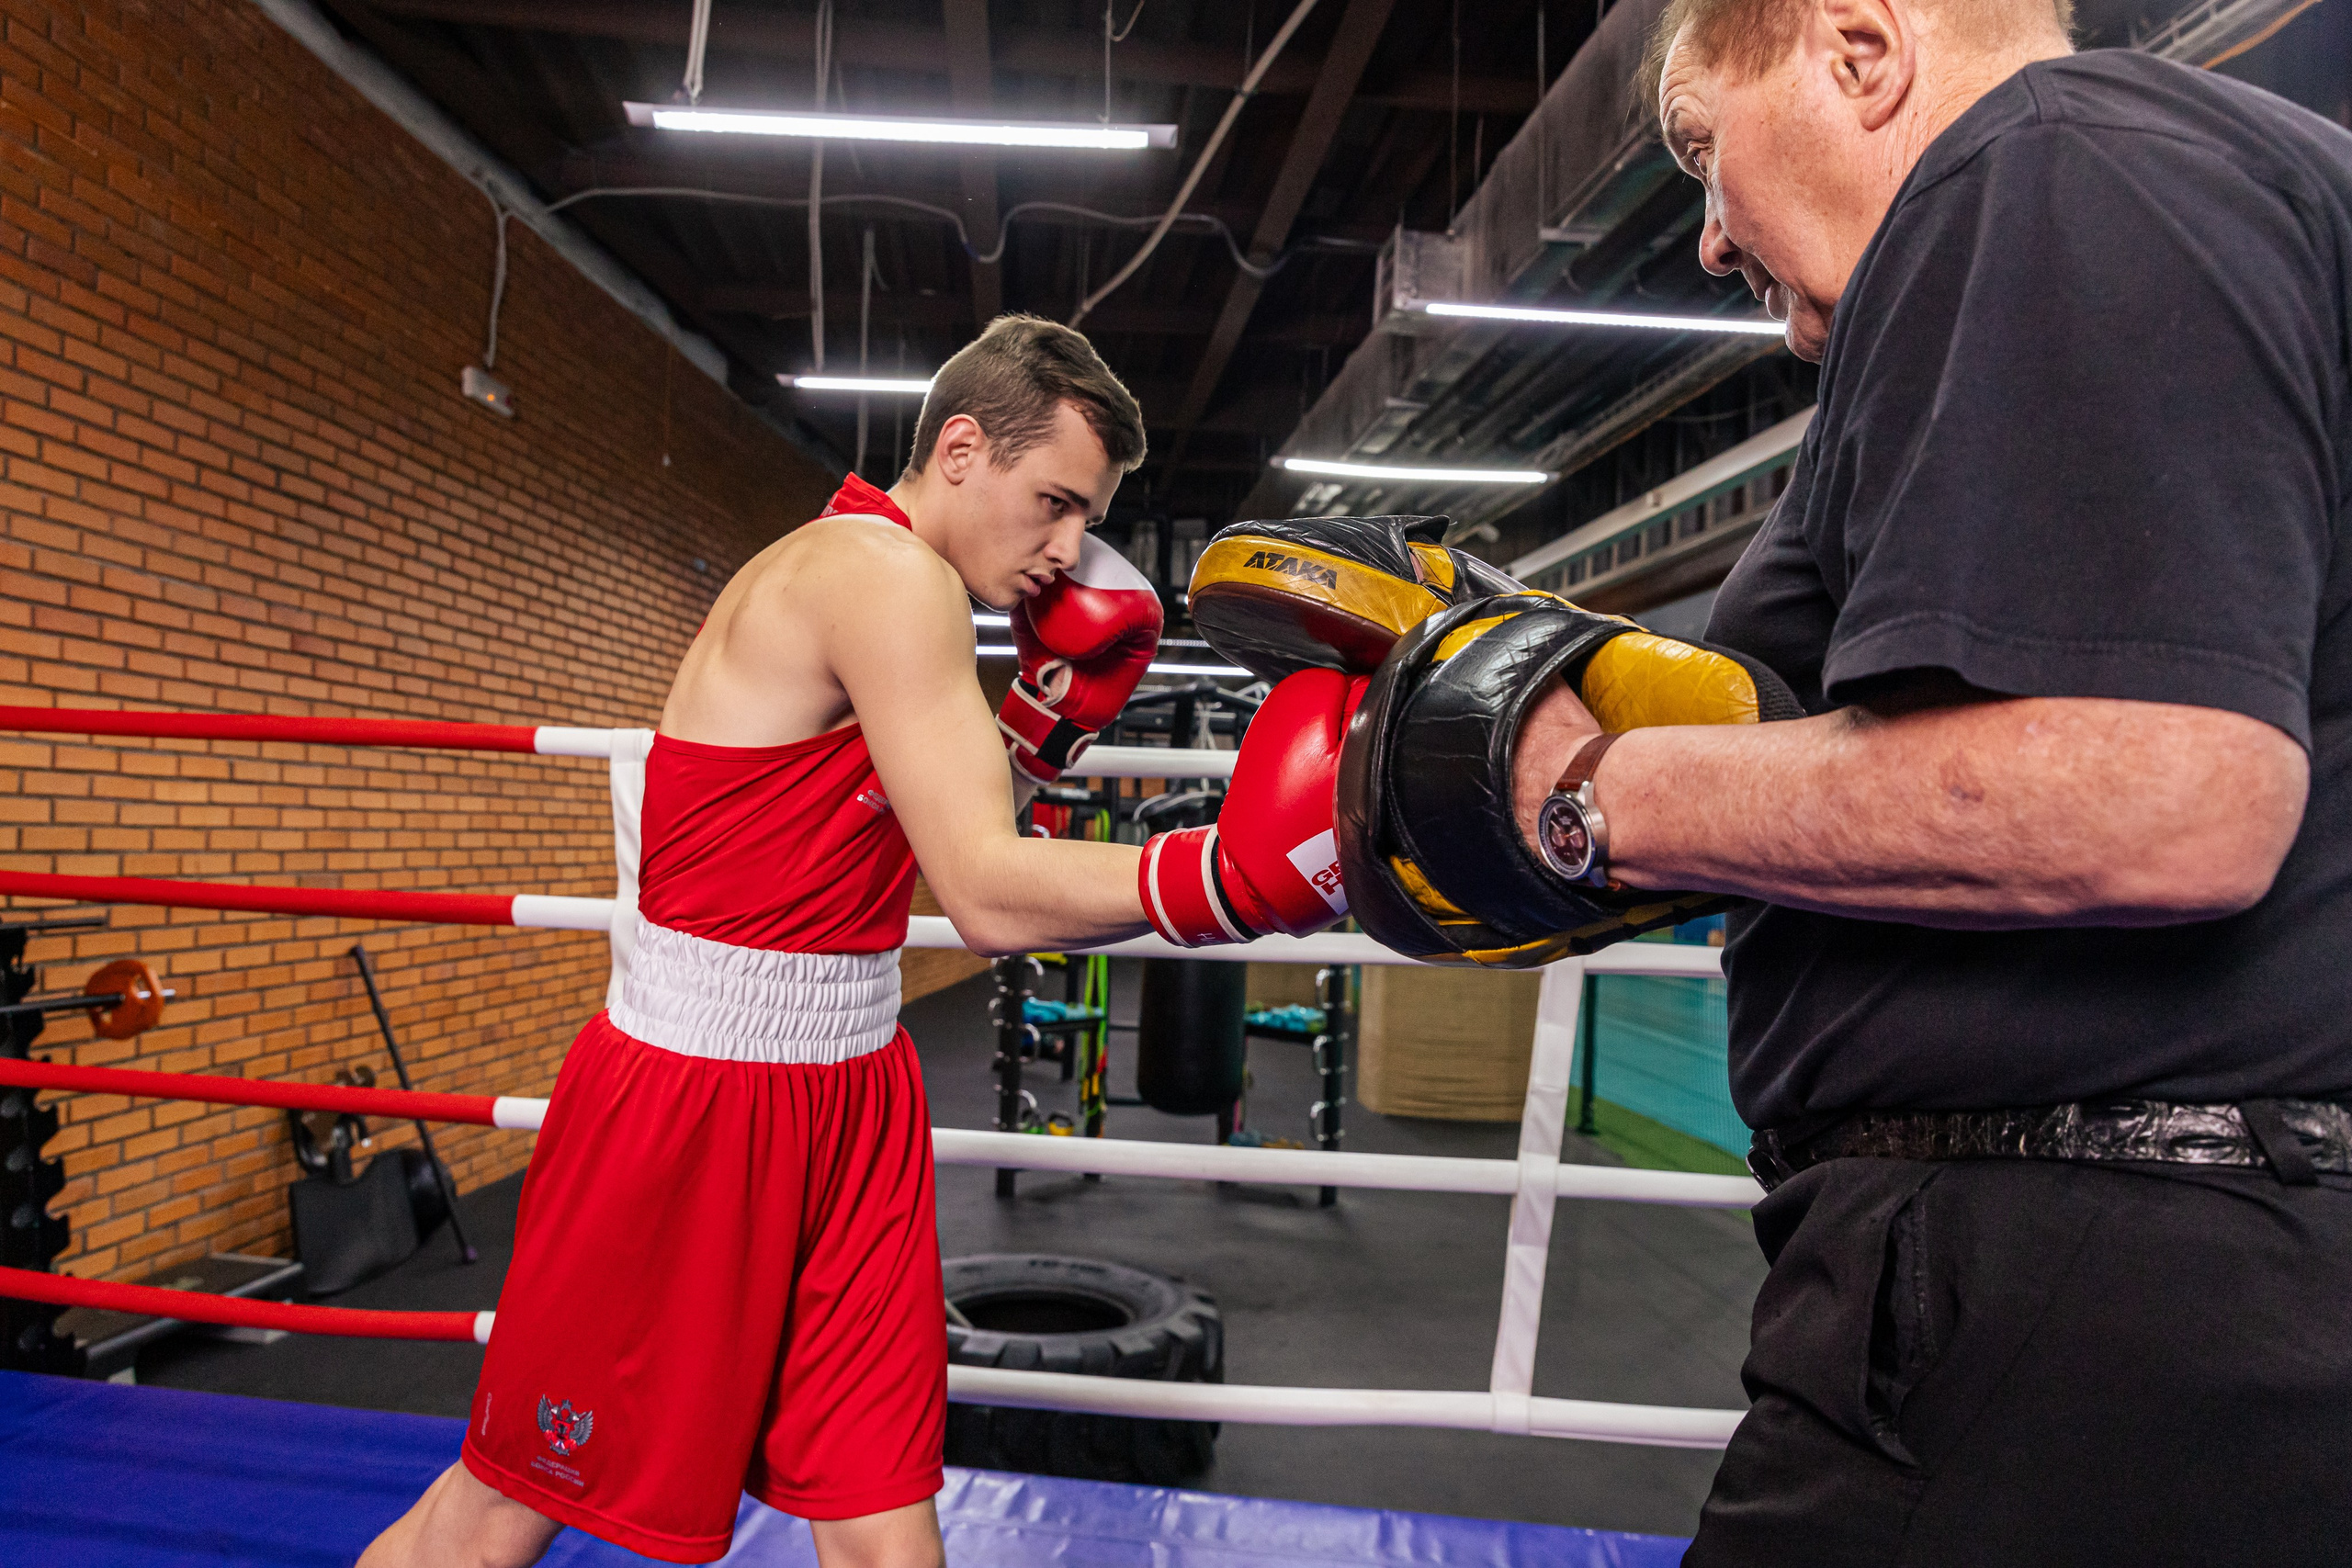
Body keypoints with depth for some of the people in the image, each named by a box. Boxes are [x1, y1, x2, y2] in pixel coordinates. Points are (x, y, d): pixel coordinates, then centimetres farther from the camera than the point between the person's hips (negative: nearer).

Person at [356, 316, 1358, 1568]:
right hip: (696, 1084, -9)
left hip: (849, 1091, 9)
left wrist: (1051, 710, 6)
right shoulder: (884, 571, -17)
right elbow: (990, 899, -25)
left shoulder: (859, 577, 12)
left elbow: (937, 844, 17)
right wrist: (1234, 876, -33)